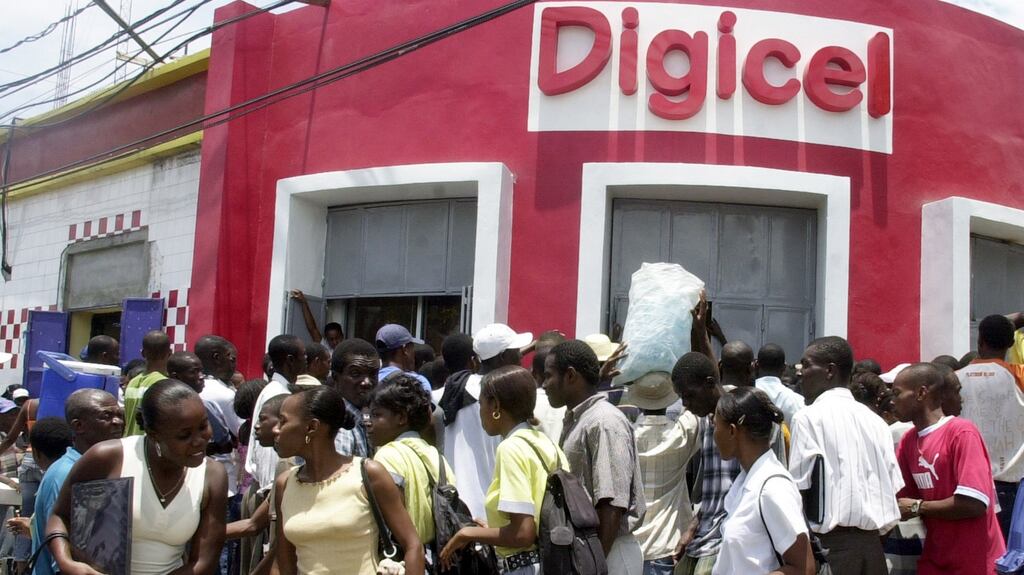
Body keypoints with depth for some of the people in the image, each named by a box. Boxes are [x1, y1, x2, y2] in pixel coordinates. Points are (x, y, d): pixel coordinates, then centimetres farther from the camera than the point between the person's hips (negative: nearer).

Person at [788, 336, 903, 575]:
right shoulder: (875, 420, 11)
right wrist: (870, 527, 14)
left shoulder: (809, 417, -6)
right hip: (872, 542, 6)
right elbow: (893, 489, 9)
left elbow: (800, 489, -9)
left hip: (833, 544, -6)